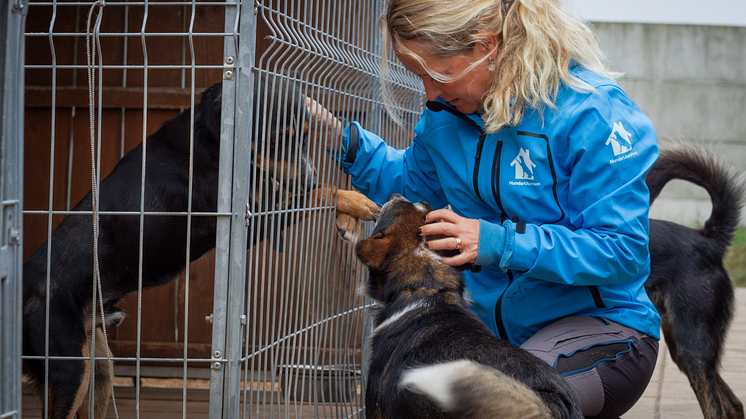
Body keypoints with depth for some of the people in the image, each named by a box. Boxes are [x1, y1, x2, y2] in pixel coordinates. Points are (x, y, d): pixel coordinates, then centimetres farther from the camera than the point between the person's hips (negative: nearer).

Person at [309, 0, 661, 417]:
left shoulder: (593, 112, -19)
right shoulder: (449, 109, 3)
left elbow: (622, 251, -21)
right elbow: (412, 182, 24)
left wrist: (500, 243, -30)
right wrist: (346, 143, 6)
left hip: (602, 324, -7)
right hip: (496, 328, 7)